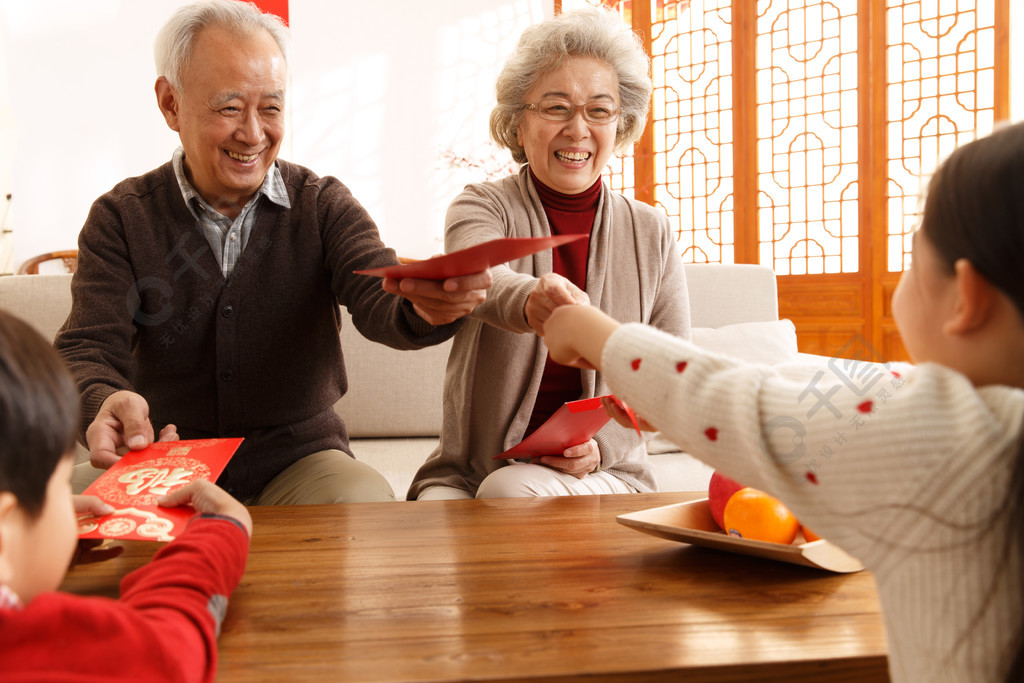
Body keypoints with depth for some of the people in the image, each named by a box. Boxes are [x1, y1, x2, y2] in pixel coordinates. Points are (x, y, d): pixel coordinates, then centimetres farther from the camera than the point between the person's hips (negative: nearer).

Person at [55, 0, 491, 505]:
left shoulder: (323, 205, 1)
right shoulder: (120, 219, 0)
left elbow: (378, 298, -16)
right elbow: (88, 350, -10)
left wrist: (427, 307, -44)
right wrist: (104, 403, -37)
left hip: (299, 459, 1)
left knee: (366, 502, -30)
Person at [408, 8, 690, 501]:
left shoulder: (652, 233, 4)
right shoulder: (481, 207, -2)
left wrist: (604, 442, -12)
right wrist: (529, 299, -51)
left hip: (603, 477, 0)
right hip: (468, 471, 0)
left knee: (511, 492, -30)